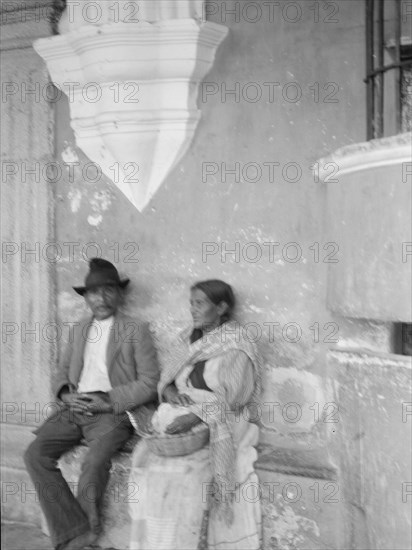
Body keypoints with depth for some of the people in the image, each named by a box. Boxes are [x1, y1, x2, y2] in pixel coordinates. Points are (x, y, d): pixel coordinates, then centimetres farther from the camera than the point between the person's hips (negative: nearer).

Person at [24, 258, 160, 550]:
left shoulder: (136, 331, 1)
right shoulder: (80, 329, 18)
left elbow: (150, 383, -4)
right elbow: (64, 371, 21)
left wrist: (109, 402, -13)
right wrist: (66, 394, -2)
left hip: (112, 411, -5)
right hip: (74, 407, 5)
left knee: (95, 463, -31)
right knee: (36, 454, -17)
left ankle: (88, 523, -2)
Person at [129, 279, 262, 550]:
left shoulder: (235, 348, -6)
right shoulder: (188, 338, 13)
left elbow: (227, 398, -11)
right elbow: (168, 374, 16)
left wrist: (195, 416, -23)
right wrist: (168, 389, -6)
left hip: (216, 426, -5)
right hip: (179, 417, 6)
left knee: (185, 470, -23)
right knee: (147, 458, -13)